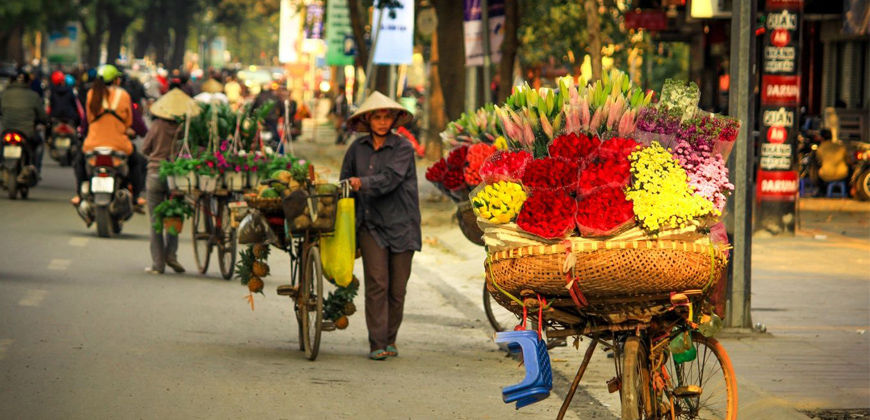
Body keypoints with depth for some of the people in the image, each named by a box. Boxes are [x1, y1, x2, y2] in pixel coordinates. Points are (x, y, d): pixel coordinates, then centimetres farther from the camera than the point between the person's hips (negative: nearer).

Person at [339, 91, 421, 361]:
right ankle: (377, 344, -10)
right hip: (370, 225, 1)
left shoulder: (403, 149, -1)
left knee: (397, 288, 1)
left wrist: (362, 183, -32)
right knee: (377, 283, -11)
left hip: (400, 224, -1)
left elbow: (389, 179, -17)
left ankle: (390, 340, 17)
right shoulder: (357, 148, 8)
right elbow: (345, 181, 16)